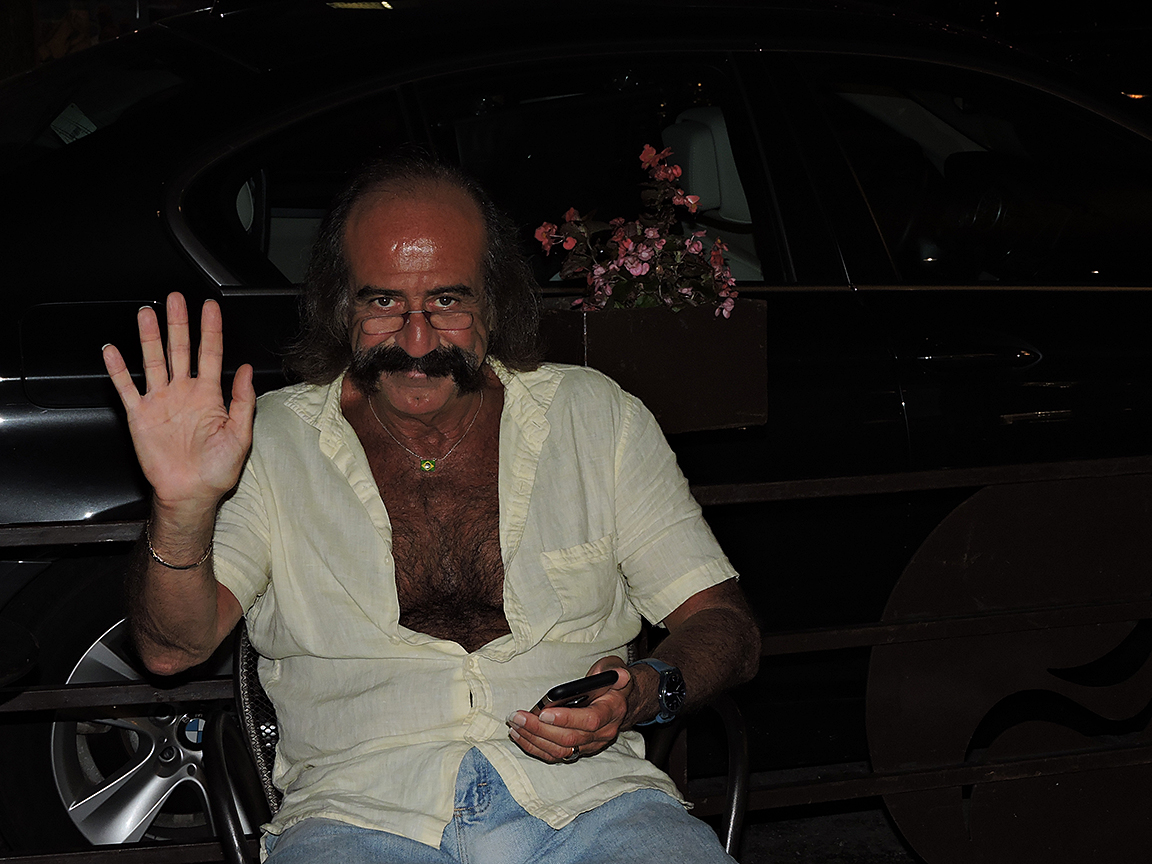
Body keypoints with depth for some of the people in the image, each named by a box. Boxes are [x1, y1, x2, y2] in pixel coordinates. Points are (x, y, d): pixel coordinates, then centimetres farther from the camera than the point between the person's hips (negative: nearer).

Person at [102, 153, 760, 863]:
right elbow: (174, 647, 0)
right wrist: (184, 508, -21)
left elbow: (723, 622, 13)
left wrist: (649, 692, -9)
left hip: (588, 793, 1)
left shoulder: (596, 418, 14)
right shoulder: (270, 441, 11)